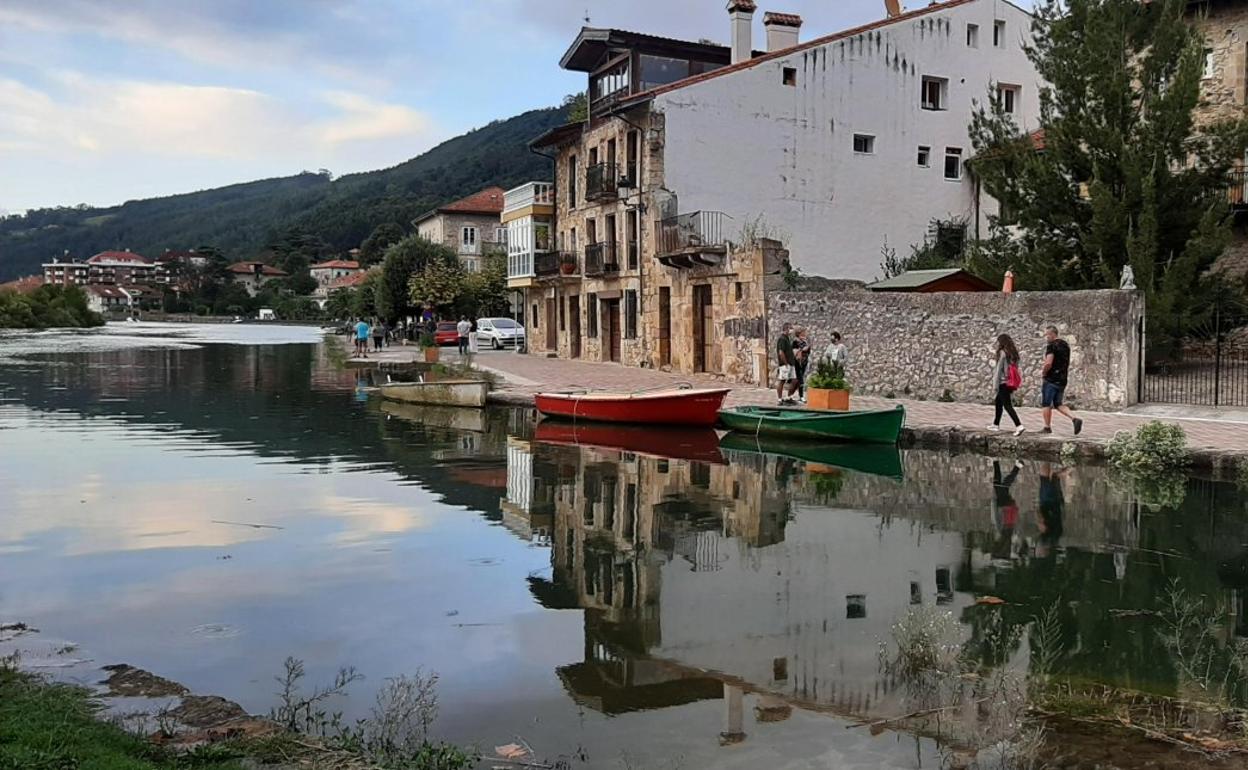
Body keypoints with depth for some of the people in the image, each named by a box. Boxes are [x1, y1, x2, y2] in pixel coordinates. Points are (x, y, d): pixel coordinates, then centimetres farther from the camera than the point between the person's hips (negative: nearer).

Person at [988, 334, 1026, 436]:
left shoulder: (1002, 353, -12)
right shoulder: (1013, 353, 9)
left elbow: (999, 369, -12)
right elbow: (1015, 369, 11)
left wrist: (996, 385, -8)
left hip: (1004, 382, -8)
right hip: (1011, 384, 8)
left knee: (1007, 405, -8)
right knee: (998, 402, 22)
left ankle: (1019, 425, -19)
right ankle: (996, 424, 31)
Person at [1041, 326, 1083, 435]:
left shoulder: (1051, 346, -14)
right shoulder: (1065, 345, 14)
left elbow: (1048, 363, -24)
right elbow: (1067, 363, 21)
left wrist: (1044, 372, -7)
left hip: (1051, 379, -8)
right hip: (1062, 380, 8)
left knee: (1046, 404, 3)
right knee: (1059, 404, 13)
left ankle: (1047, 427, 7)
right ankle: (1075, 419, -6)